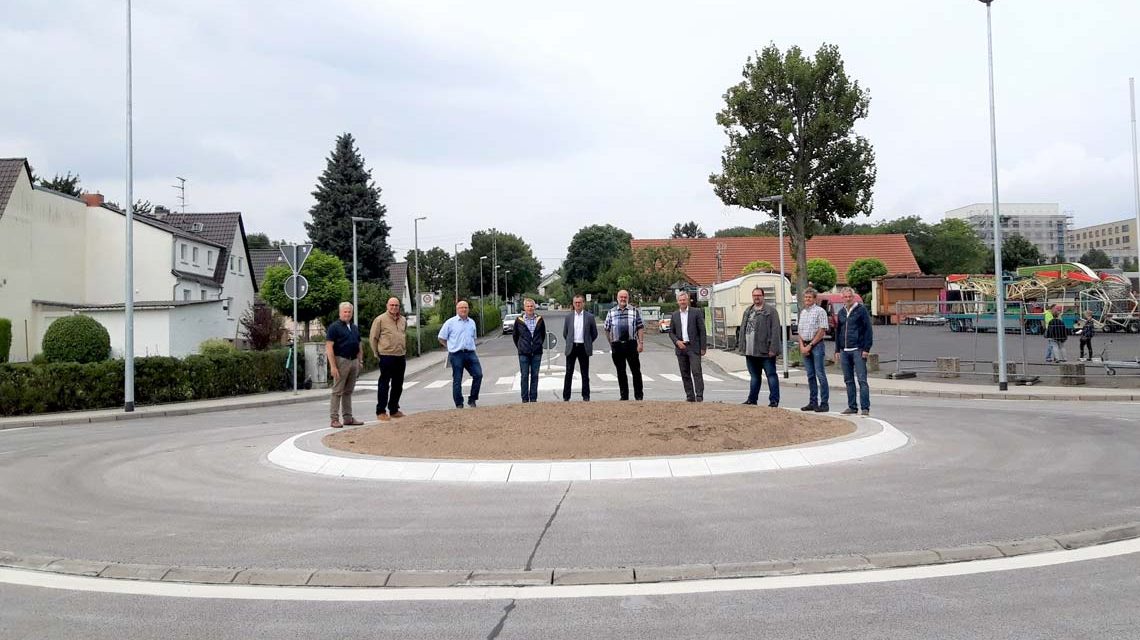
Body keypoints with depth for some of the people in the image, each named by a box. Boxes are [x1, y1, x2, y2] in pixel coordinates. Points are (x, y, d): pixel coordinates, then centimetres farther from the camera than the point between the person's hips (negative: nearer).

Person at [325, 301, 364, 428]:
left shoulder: (355, 327, 16)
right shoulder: (334, 327, -6)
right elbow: (329, 347, -12)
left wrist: (360, 361, 13)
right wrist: (333, 366, -18)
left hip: (354, 361, 7)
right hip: (341, 360, -7)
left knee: (348, 391, 12)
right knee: (337, 391, -4)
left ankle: (348, 418, 16)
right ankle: (334, 419, -1)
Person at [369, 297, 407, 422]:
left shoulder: (403, 320, 12)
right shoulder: (380, 319, -6)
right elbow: (373, 338, -3)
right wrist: (377, 353, -1)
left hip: (401, 357, 6)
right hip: (386, 356, -6)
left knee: (398, 385, 12)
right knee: (384, 385, -1)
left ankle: (394, 410, 23)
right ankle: (381, 412, 5)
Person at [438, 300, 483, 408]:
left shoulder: (472, 322, 14)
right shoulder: (450, 322, 0)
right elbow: (441, 338, 5)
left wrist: (470, 346, 13)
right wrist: (451, 347, 2)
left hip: (470, 353, 4)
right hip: (456, 355, -4)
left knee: (478, 375, -7)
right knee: (457, 380, 0)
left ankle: (472, 399, 7)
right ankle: (459, 404, 10)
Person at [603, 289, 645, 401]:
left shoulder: (634, 311, 6)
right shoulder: (611, 312, 10)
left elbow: (640, 328, 3)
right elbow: (607, 329, 12)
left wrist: (641, 343, -5)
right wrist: (611, 344, 8)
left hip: (631, 344, -1)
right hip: (617, 345, 2)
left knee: (636, 370, 0)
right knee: (620, 372, 6)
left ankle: (639, 396, 8)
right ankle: (624, 396, 14)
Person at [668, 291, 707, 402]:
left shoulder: (696, 312, 1)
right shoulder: (674, 315, 11)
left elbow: (702, 330, -1)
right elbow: (671, 332, 14)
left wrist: (703, 347, -6)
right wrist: (677, 341, -6)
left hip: (694, 347, -4)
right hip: (681, 347, 4)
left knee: (696, 372, -11)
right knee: (685, 374, 6)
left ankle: (699, 396, -10)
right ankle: (690, 397, 11)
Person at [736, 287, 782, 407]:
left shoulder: (771, 311, -4)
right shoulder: (747, 311, 17)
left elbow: (775, 331, -10)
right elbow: (742, 330, 18)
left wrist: (773, 348, -17)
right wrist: (741, 347, 10)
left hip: (765, 351, -6)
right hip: (750, 351, 6)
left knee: (771, 375, -1)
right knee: (754, 376, 15)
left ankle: (774, 400, 1)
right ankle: (752, 399, 23)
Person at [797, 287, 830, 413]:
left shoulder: (820, 311, -5)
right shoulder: (802, 312, 16)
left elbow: (822, 331, -11)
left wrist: (810, 345, -12)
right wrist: (802, 346, 2)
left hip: (817, 345, -7)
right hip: (805, 346, 7)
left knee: (820, 374, -7)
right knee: (810, 375, 9)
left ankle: (824, 403, -5)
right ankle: (813, 402, 14)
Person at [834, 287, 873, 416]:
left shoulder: (861, 310, -3)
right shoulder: (841, 312, 15)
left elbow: (868, 330, -6)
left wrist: (866, 349, -12)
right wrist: (837, 350, 15)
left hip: (858, 350, -6)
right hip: (844, 351, 6)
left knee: (862, 380, -7)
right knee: (848, 380, 9)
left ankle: (865, 408, -6)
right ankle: (852, 407, 15)